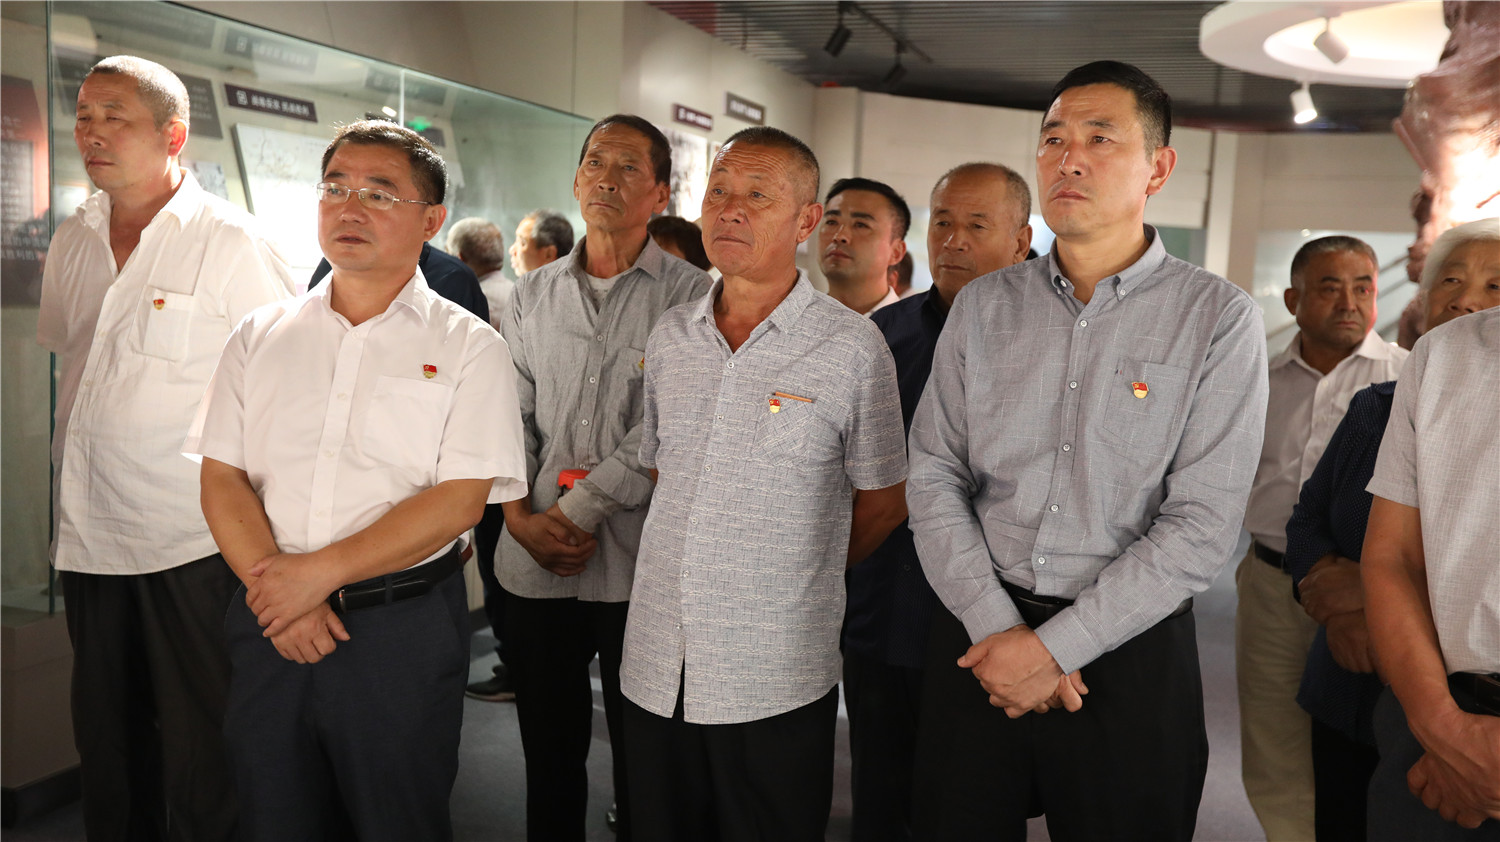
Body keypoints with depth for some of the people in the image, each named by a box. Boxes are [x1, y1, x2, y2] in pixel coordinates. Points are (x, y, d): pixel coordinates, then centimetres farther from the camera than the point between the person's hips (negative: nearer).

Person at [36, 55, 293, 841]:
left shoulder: (232, 242, -10)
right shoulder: (71, 240, 10)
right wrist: (63, 501, 20)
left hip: (193, 541, -6)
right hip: (88, 536, 6)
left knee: (198, 761, 3)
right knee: (106, 747, 17)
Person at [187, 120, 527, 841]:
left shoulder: (468, 347, -3)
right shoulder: (260, 336, 8)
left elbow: (459, 500, -12)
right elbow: (222, 478, 3)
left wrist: (322, 571, -17)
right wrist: (277, 589, -12)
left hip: (404, 628, -3)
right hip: (269, 623, 3)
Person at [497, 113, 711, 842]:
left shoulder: (689, 296, -3)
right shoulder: (532, 294, 11)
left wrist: (579, 510, -13)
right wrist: (520, 516, -5)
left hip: (639, 563, -3)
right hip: (535, 563, 4)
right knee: (548, 752, 15)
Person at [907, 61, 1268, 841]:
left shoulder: (1218, 318, -5)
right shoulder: (983, 306, 4)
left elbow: (1202, 525, -11)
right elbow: (933, 478, 2)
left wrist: (1056, 646, -14)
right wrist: (995, 626, -10)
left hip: (1130, 655, -2)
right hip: (978, 635, 3)